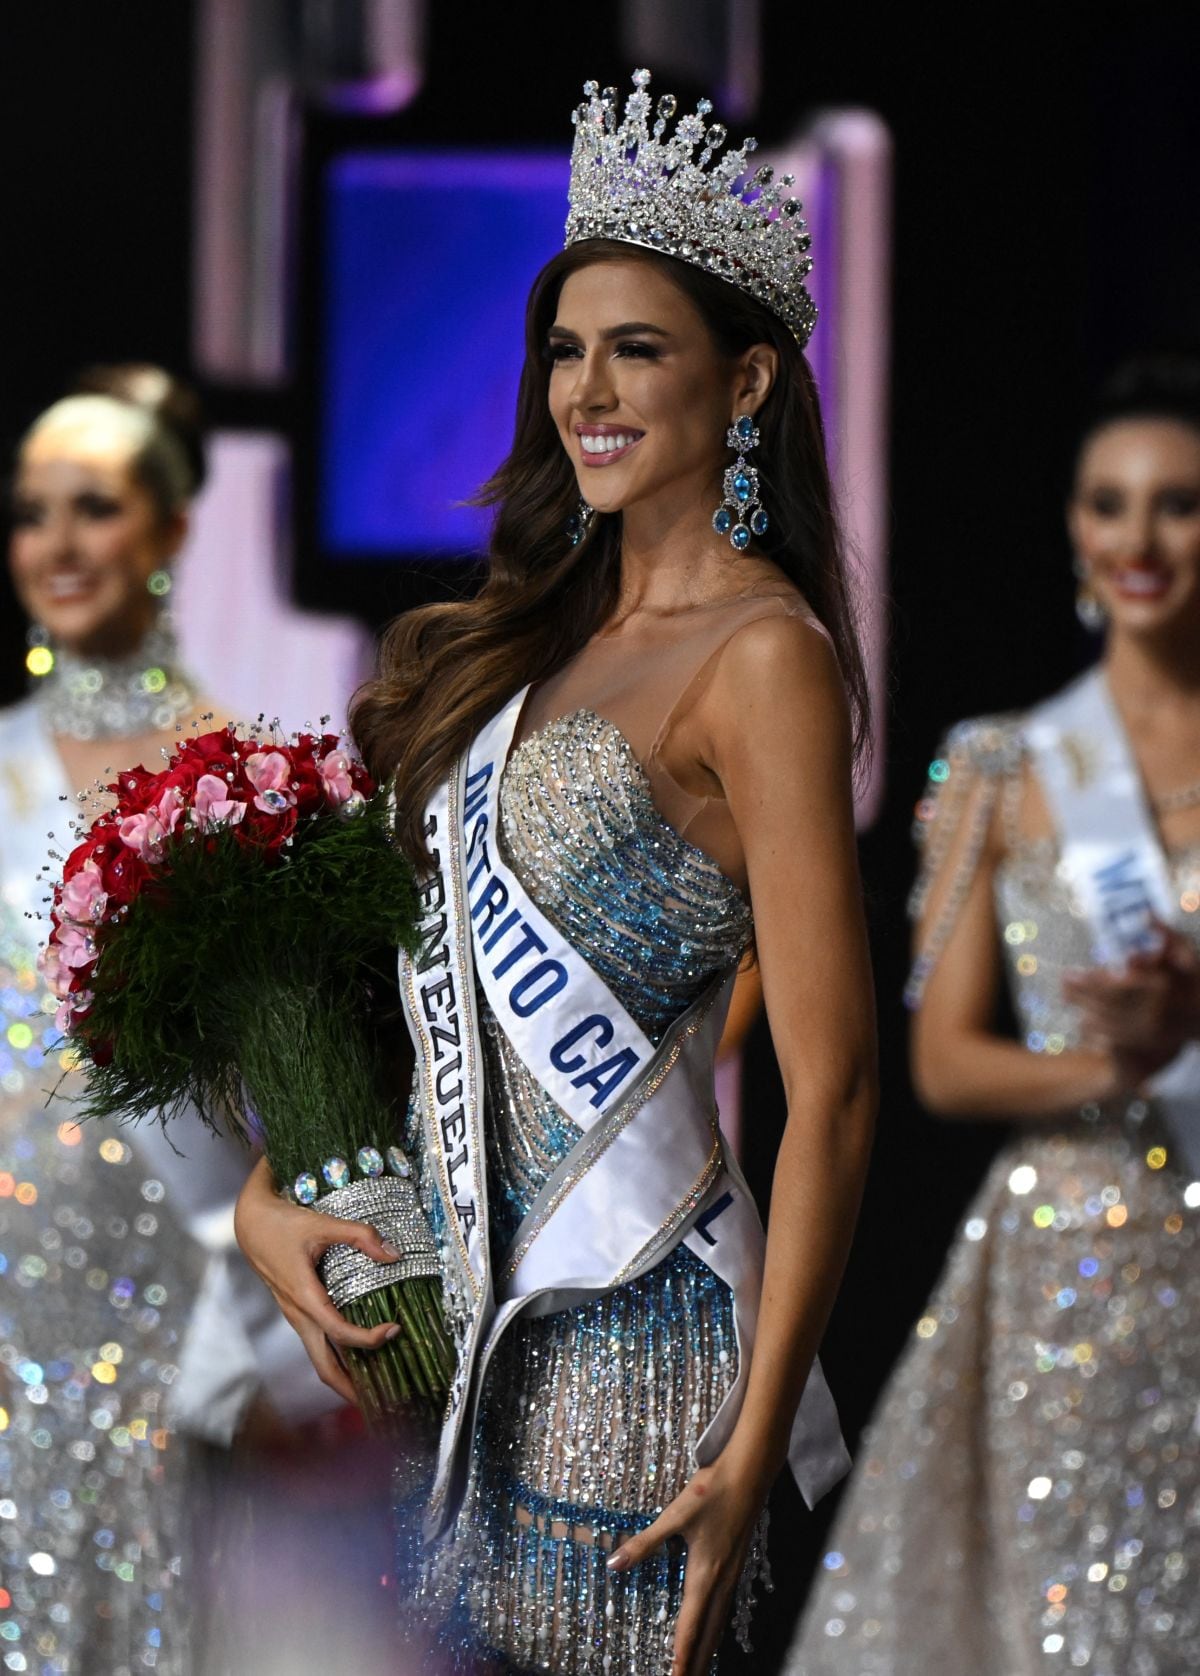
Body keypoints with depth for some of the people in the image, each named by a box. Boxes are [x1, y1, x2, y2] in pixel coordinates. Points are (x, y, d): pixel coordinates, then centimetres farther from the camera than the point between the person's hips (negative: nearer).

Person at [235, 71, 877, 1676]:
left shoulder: (762, 655, -11)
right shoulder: (544, 629, 13)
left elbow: (832, 1091, -15)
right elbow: (406, 930, 18)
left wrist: (755, 1455, -18)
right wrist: (264, 1192, 2)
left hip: (619, 1329, -8)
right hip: (457, 1297, 8)